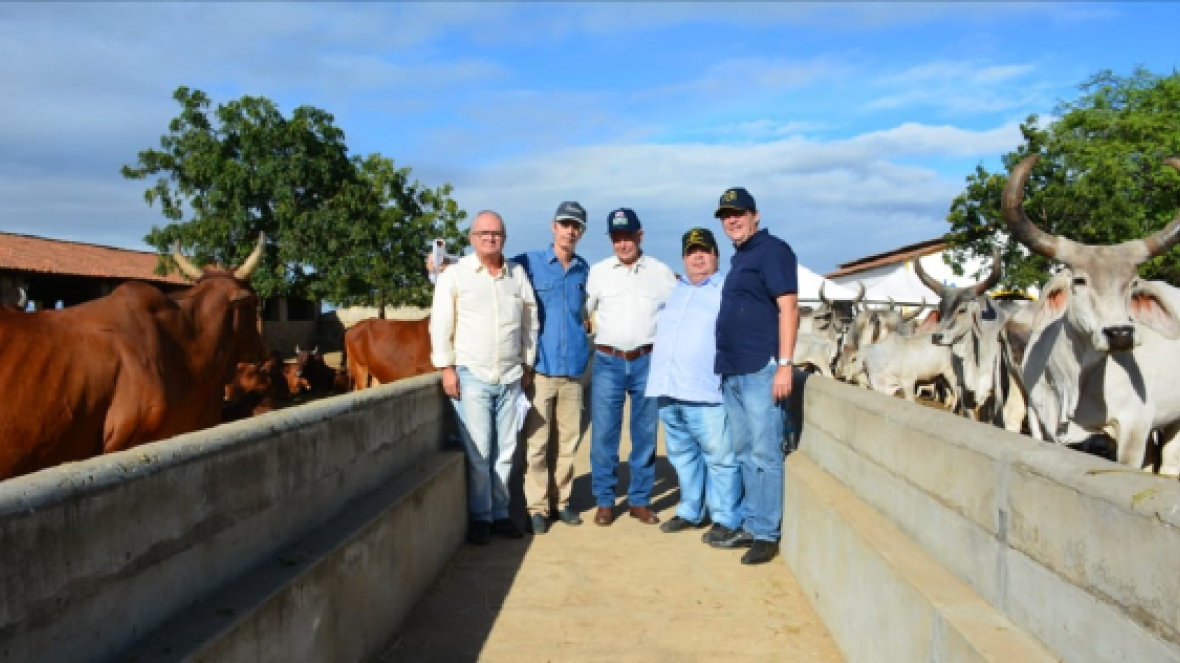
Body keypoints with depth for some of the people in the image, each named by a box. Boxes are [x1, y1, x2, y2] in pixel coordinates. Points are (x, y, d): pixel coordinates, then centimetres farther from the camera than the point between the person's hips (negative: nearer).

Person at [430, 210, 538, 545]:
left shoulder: (518, 274, 9)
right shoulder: (454, 275, -1)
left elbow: (530, 320, 16)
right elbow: (441, 324, -2)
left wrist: (527, 364, 16)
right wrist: (446, 368, -6)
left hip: (510, 378, 4)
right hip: (471, 376, -3)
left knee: (505, 451, 8)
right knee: (478, 451, -4)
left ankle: (500, 512, 19)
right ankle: (480, 517, 8)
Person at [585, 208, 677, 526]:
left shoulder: (661, 272, 6)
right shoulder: (598, 272, 6)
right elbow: (582, 311, 9)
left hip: (647, 361, 1)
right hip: (608, 361, 0)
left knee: (645, 434, 6)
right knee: (604, 433, 0)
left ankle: (640, 500, 17)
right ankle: (604, 501, 11)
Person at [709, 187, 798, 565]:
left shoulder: (772, 250, -5)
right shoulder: (738, 259, 21)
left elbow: (788, 308, -13)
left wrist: (784, 364, -20)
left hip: (762, 370, -9)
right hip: (733, 372, 9)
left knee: (764, 454, -4)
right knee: (745, 454, 13)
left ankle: (766, 533, 4)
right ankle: (750, 525, 22)